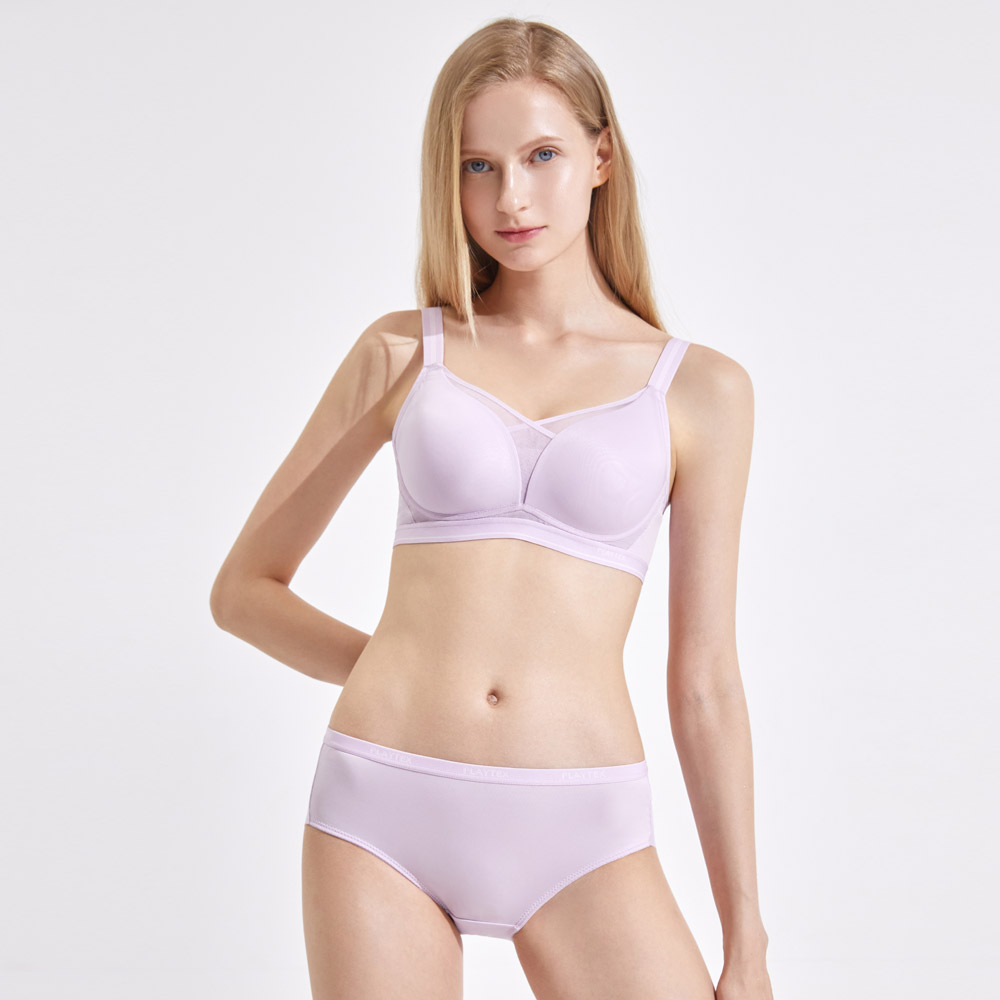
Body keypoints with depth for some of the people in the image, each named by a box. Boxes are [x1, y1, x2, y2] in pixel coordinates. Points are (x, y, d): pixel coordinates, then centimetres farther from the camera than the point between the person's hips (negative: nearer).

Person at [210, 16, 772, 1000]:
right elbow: (244, 588, 14)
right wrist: (407, 668, 2)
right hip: (383, 815, 1)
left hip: (577, 833, 0)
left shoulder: (699, 389, 5)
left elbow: (706, 685, 6)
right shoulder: (404, 352, 7)